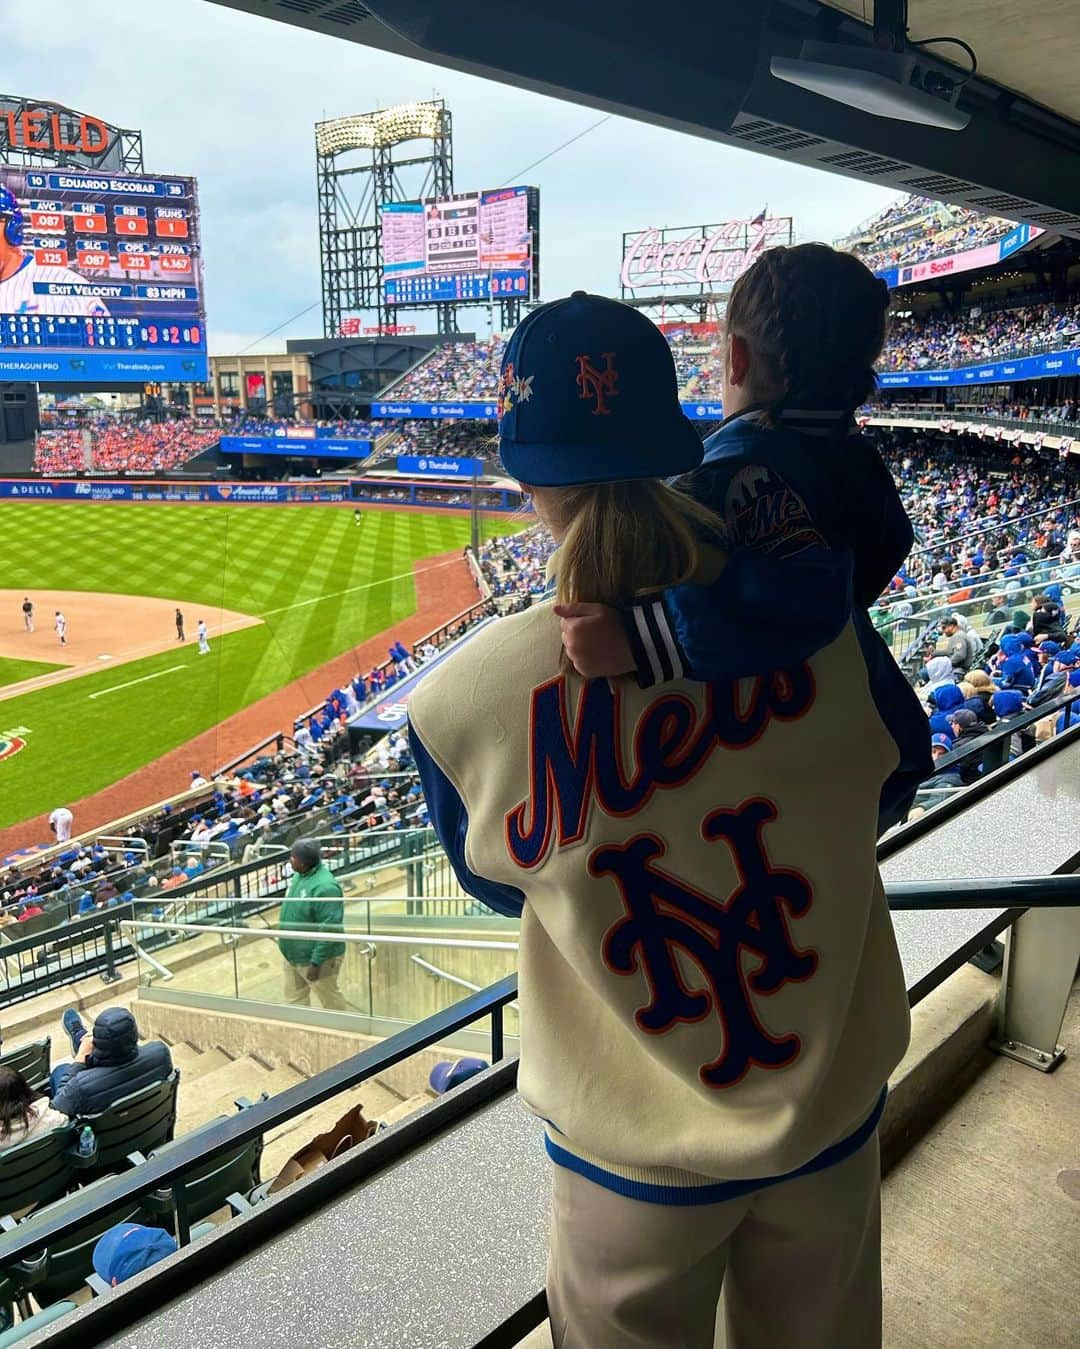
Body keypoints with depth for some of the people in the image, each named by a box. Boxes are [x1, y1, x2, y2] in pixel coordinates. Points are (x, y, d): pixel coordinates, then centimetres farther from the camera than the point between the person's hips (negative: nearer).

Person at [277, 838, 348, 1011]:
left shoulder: (324, 887, -29)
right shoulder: (299, 875, 1)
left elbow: (329, 929, -28)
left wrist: (316, 962, -25)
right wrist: (288, 948, 20)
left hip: (315, 958, -9)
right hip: (293, 955, 9)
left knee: (331, 1001, 9)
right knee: (295, 998, 20)